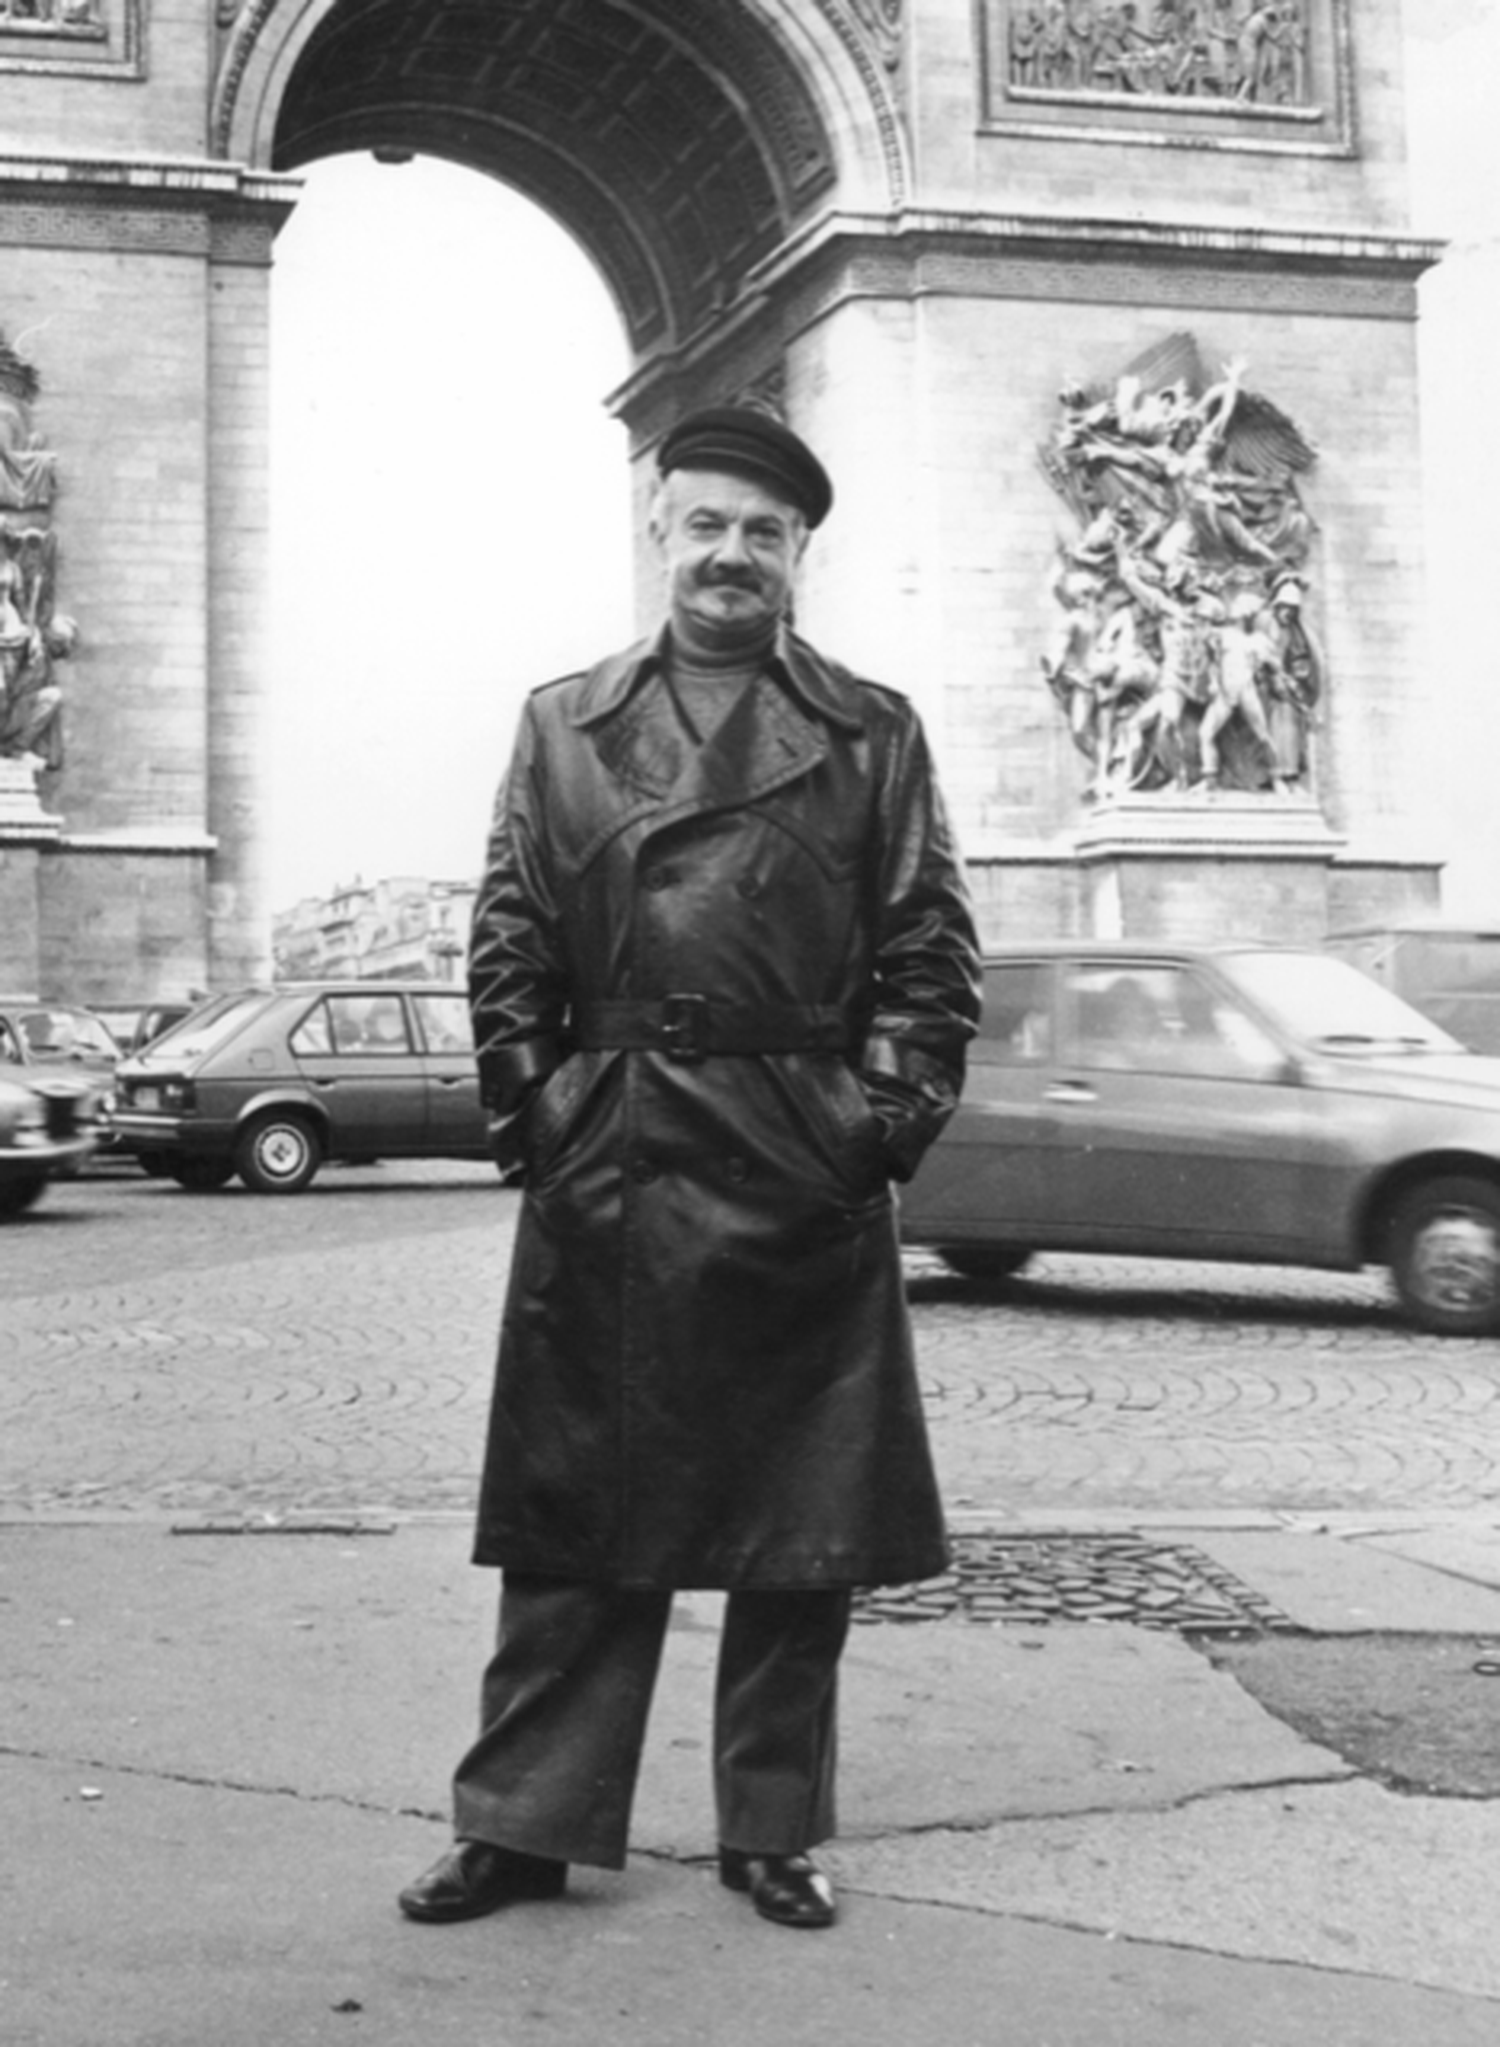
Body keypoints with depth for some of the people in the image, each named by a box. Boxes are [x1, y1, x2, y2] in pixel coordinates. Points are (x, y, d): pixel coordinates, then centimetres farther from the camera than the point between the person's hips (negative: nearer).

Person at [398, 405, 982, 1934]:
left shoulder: (871, 734, 8)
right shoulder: (562, 725, 11)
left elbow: (931, 951, 4)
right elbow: (507, 948, 8)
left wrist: (884, 1116, -6)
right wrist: (535, 1111, -1)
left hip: (806, 1181, 0)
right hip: (603, 1177, 1)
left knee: (804, 1529, 6)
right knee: (576, 1519, 5)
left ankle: (774, 1830, 20)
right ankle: (523, 1822, 16)